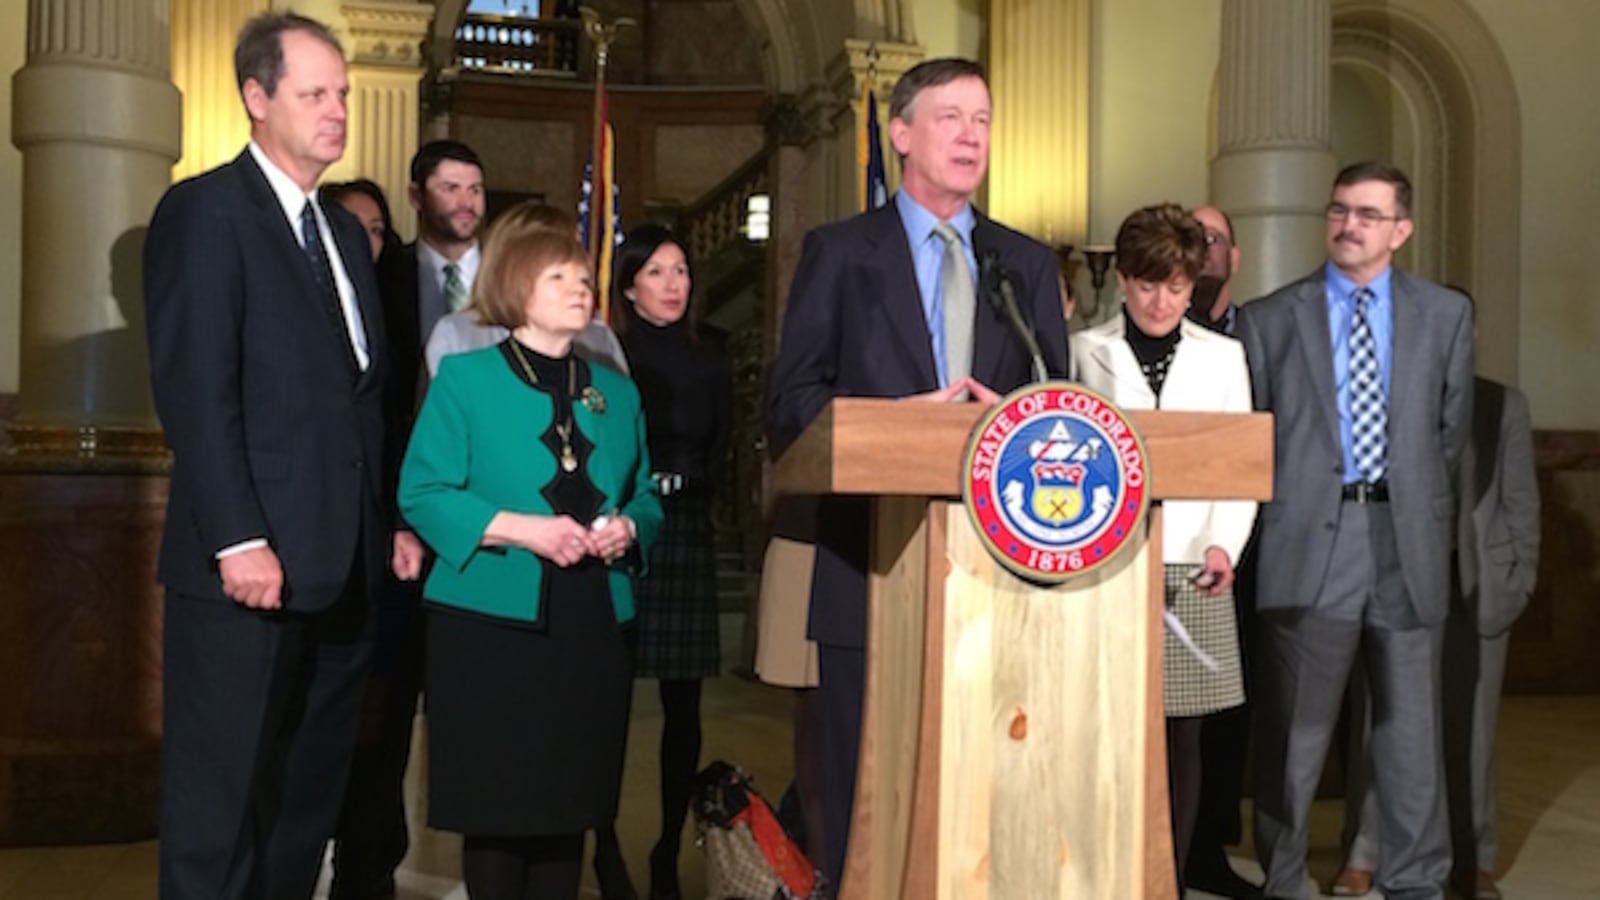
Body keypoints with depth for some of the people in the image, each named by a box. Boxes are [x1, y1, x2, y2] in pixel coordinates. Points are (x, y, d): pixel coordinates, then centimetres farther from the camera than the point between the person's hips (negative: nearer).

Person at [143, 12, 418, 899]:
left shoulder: (344, 230, 18)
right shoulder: (204, 210, -5)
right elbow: (194, 390, -15)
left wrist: (393, 521, 14)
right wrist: (238, 540, -20)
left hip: (341, 566, 8)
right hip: (252, 564, -7)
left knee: (311, 792, 14)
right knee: (220, 799, 3)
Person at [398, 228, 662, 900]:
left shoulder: (617, 392, 15)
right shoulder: (465, 377, 0)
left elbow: (646, 498, 18)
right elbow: (421, 492, -7)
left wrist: (629, 528, -5)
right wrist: (519, 528, -17)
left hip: (595, 626, 4)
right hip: (492, 622, -4)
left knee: (570, 805, 10)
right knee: (494, 807, 2)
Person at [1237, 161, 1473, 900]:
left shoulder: (1446, 315, 8)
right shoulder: (1268, 319, 3)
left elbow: (1451, 432, 11)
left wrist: (1422, 515, 8)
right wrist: (1278, 516, 1)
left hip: (1407, 542, 2)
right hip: (1307, 541, -1)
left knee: (1410, 725, 10)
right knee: (1292, 729, 5)